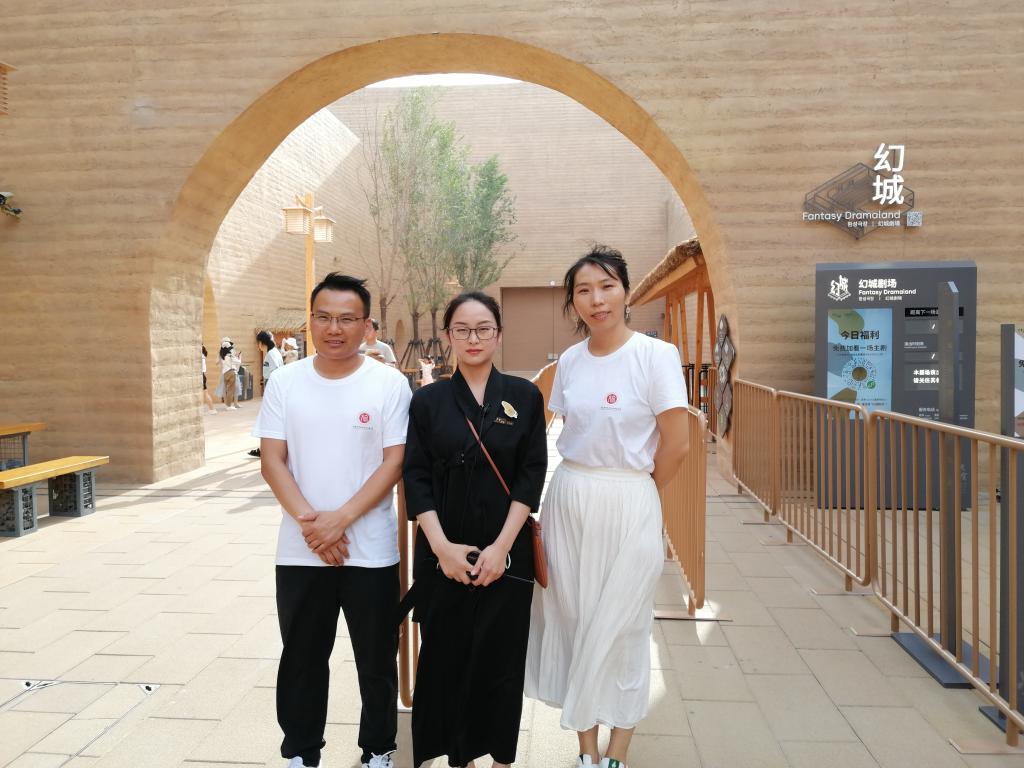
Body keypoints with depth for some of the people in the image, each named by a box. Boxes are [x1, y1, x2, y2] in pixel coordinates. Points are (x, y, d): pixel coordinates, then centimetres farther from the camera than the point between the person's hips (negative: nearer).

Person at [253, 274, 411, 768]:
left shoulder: (389, 384, -5)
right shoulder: (285, 382, 1)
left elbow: (394, 463, -8)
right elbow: (272, 460, -1)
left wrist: (340, 518, -16)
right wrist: (308, 520, -14)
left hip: (371, 550, -2)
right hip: (300, 550, 2)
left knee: (376, 660, 11)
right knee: (302, 658, 15)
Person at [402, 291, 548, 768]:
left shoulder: (524, 397, 1)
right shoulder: (428, 400, 3)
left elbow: (531, 475, -3)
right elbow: (415, 477, -2)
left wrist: (501, 546, -11)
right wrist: (442, 546, -12)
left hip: (506, 553, 0)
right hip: (443, 553, 1)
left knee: (500, 656, 7)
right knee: (447, 654, 6)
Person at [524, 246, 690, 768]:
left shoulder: (656, 355, -11)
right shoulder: (569, 361, 5)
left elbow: (675, 446, -10)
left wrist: (630, 493, 1)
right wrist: (583, 489, 5)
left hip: (628, 505, -5)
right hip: (567, 500, 5)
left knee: (620, 628, 7)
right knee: (571, 620, 11)